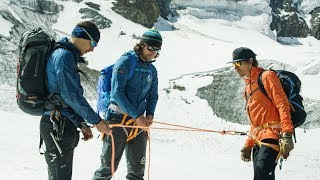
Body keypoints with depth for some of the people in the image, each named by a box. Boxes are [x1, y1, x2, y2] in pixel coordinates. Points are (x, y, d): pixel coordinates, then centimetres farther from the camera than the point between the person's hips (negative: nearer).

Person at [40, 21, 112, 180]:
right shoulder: (64, 55, -13)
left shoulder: (64, 55, 20)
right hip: (58, 125, -11)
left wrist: (82, 124, 19)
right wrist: (96, 121, -13)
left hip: (63, 125, 11)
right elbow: (72, 95, -19)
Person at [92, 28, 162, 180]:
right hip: (119, 119, -6)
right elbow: (117, 93, -15)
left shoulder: (152, 70, 12)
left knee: (137, 167, 9)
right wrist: (137, 116, -17)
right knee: (109, 166, -2)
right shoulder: (125, 62, -9)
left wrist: (149, 114, -2)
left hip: (139, 121, 6)